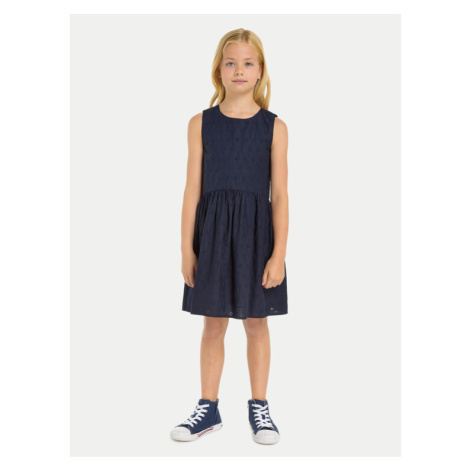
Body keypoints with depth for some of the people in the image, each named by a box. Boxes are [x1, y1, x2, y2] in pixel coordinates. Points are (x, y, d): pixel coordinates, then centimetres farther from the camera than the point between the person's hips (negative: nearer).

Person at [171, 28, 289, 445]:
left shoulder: (274, 127, -1)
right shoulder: (201, 124, 2)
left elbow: (280, 195, -3)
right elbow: (193, 189, 1)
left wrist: (279, 253, -8)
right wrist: (187, 248, -2)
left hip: (256, 231, -1)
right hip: (212, 230, 1)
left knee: (256, 323, 9)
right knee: (214, 323, 10)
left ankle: (259, 407, 24)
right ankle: (209, 409, 23)